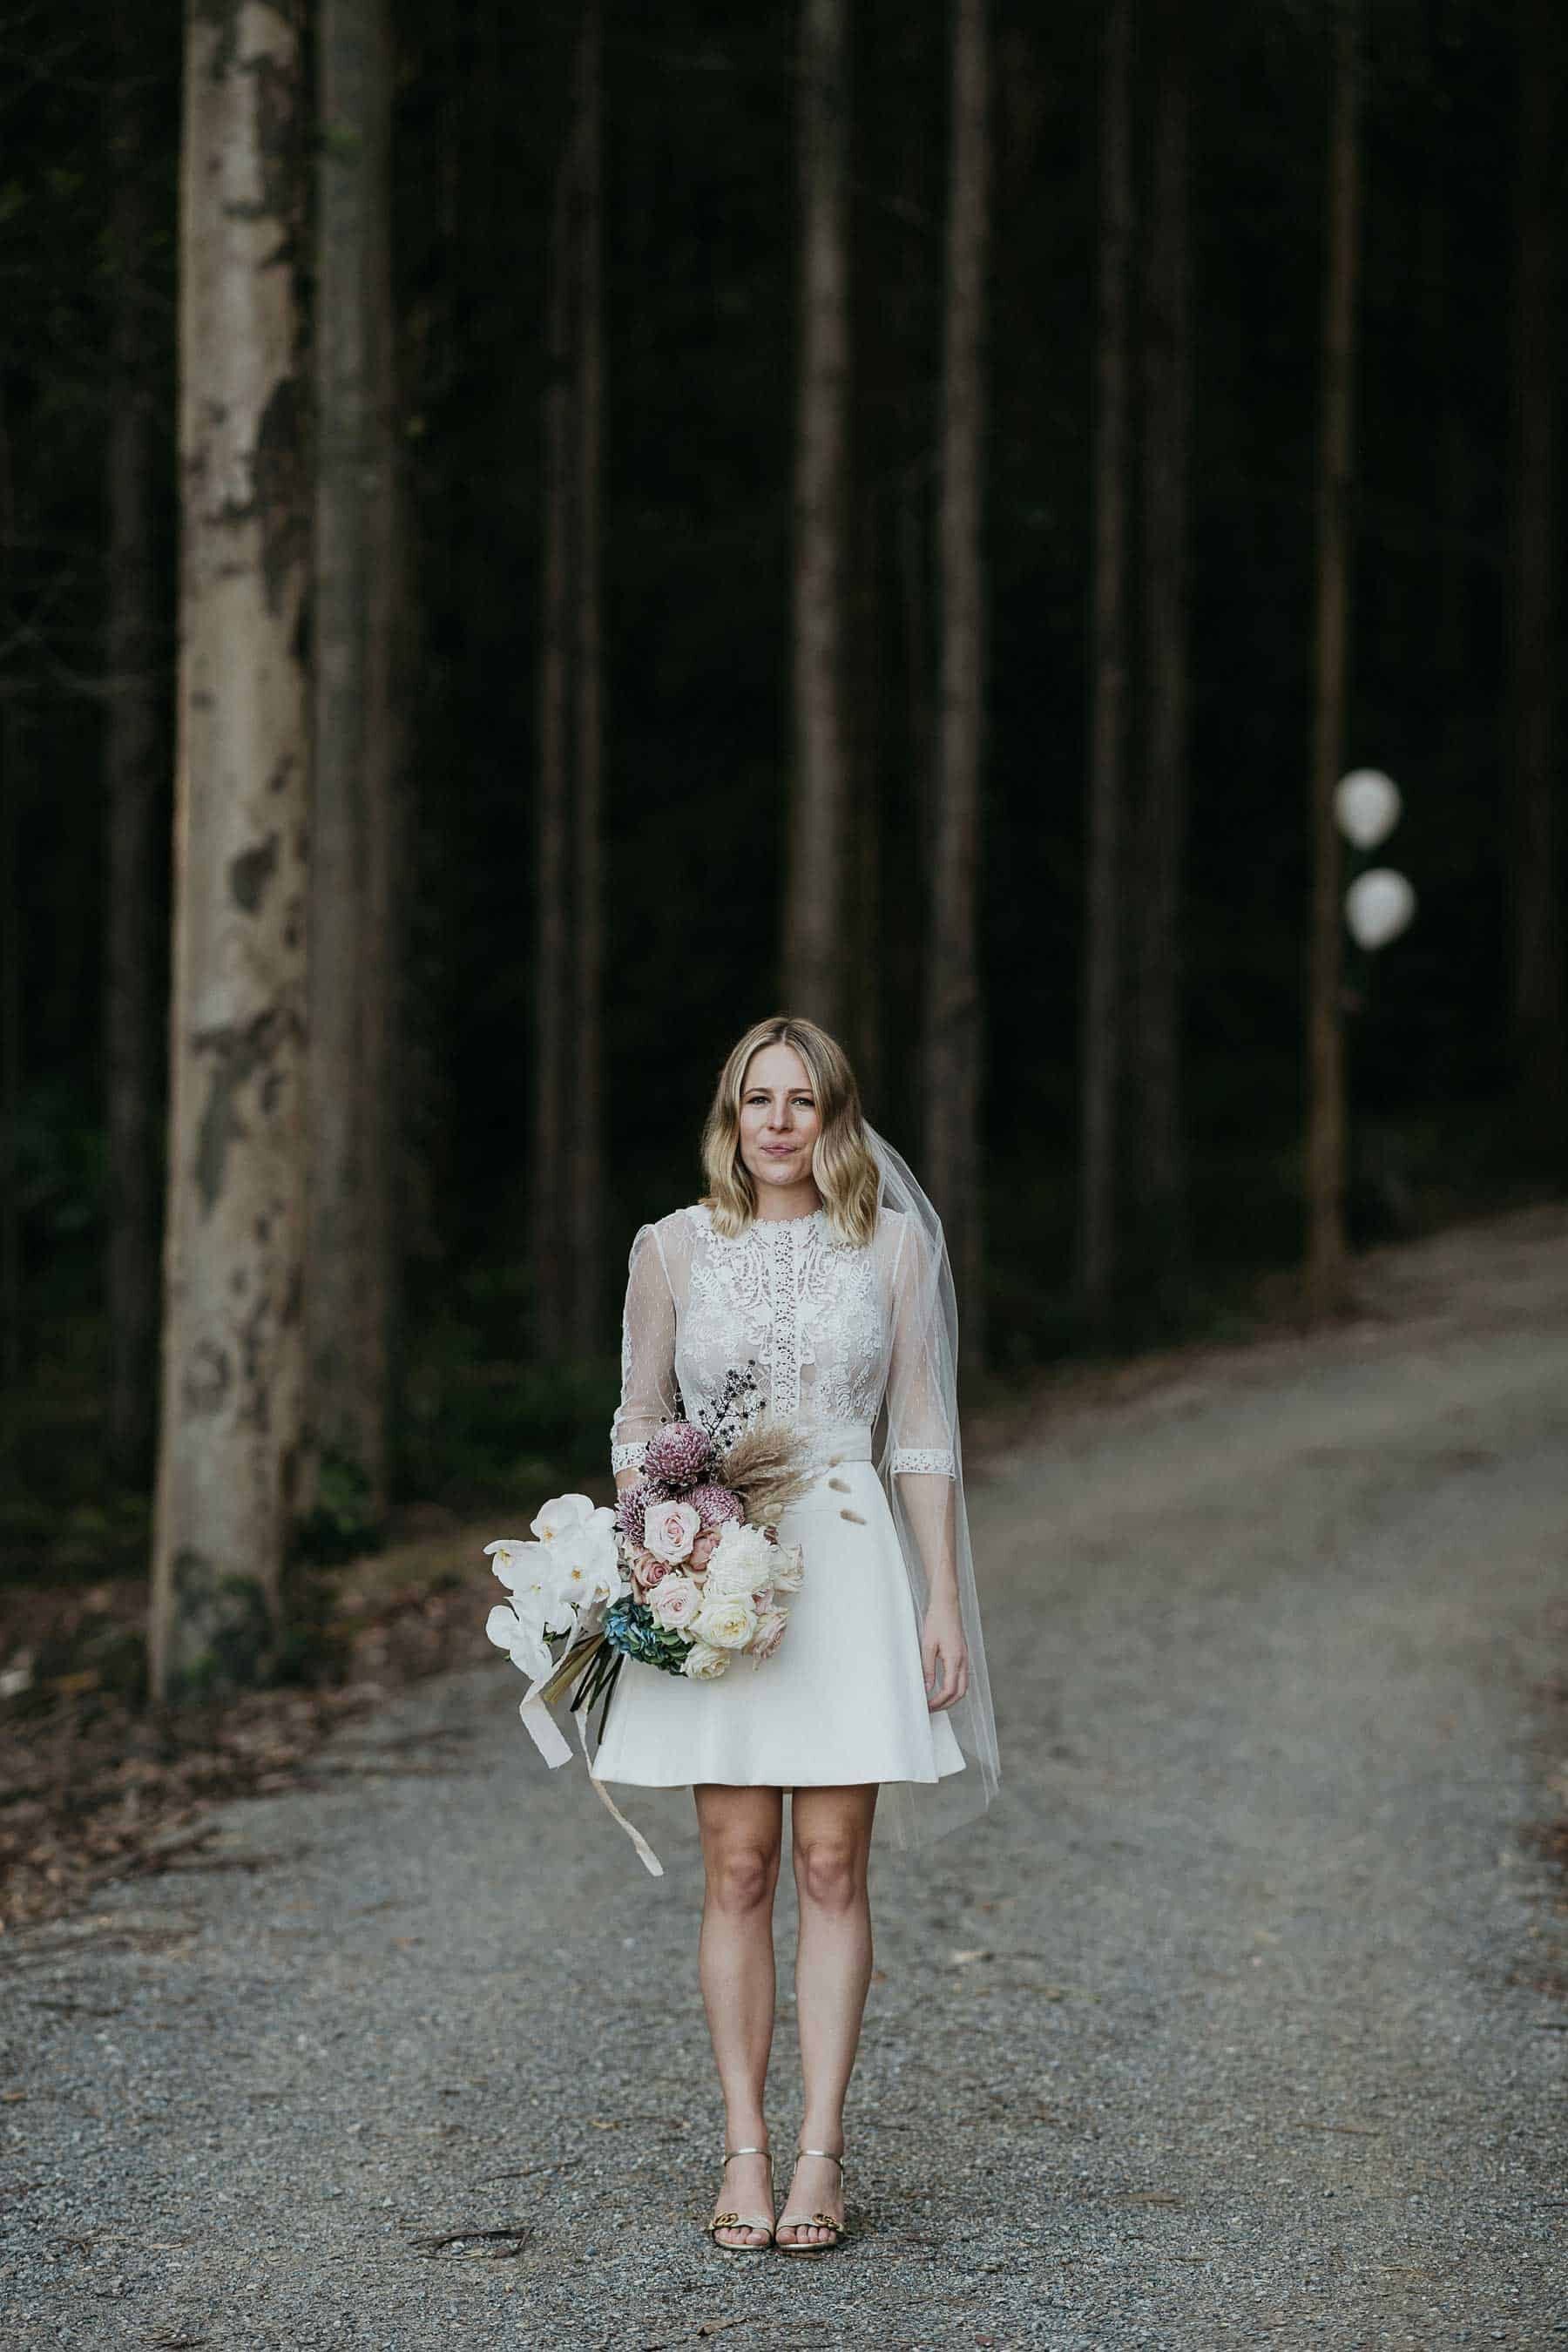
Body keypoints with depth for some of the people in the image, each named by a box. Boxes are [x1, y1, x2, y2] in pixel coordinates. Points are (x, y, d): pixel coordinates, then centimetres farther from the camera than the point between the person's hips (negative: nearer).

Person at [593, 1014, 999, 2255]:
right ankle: (745, 2149, 6)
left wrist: (945, 1598, 1)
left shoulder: (894, 1242, 5)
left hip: (849, 1568, 0)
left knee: (832, 1868, -2)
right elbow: (641, 1426, 11)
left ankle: (821, 2152, 2)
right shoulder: (675, 1248, 6)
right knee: (738, 1870, 0)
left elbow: (922, 1432, 6)